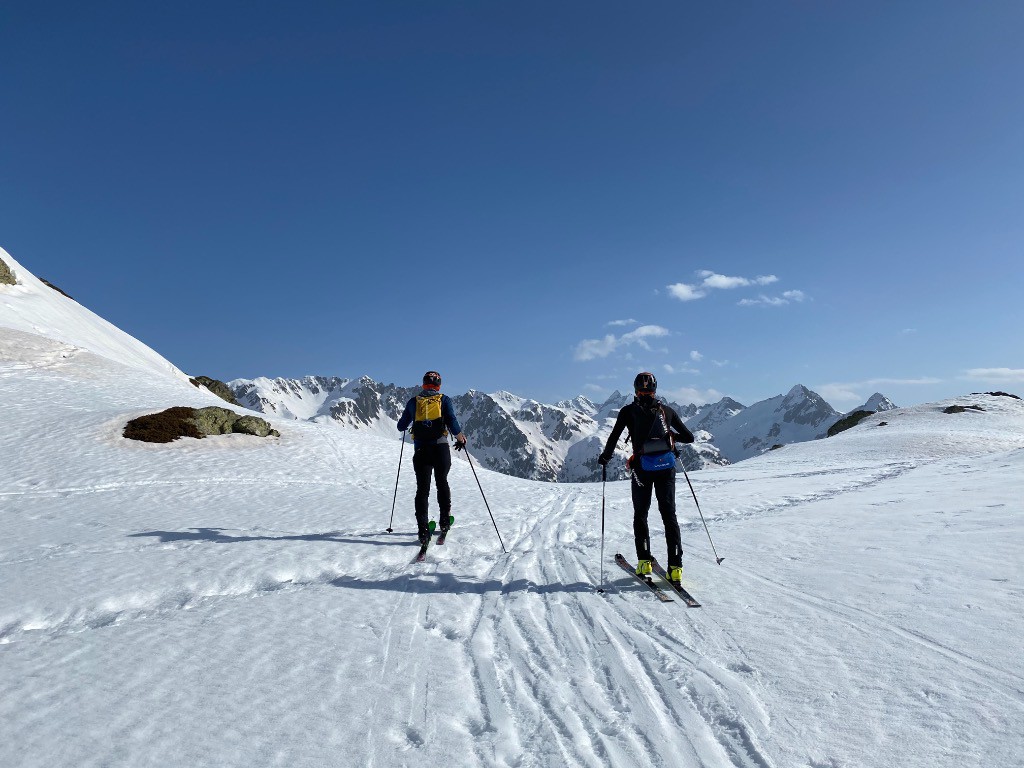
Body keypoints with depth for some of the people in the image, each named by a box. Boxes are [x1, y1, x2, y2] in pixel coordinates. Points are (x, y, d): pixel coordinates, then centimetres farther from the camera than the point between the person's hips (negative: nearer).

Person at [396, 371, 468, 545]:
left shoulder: (413, 401, 7)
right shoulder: (444, 400, 3)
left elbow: (401, 426, 12)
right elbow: (453, 423, -9)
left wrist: (409, 418, 34)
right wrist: (460, 438, 9)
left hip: (421, 450, 1)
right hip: (441, 448, 0)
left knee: (422, 489, 4)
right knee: (442, 483, 20)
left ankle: (423, 530, -5)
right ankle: (445, 521, 24)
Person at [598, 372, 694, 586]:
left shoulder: (628, 411, 1)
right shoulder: (667, 411, 8)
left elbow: (614, 437, -4)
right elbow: (689, 437, 13)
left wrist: (605, 457, 11)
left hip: (642, 469, -2)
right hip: (666, 468, 2)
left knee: (640, 515, 14)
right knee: (669, 515, 7)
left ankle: (644, 561, 10)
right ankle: (675, 566, 1)